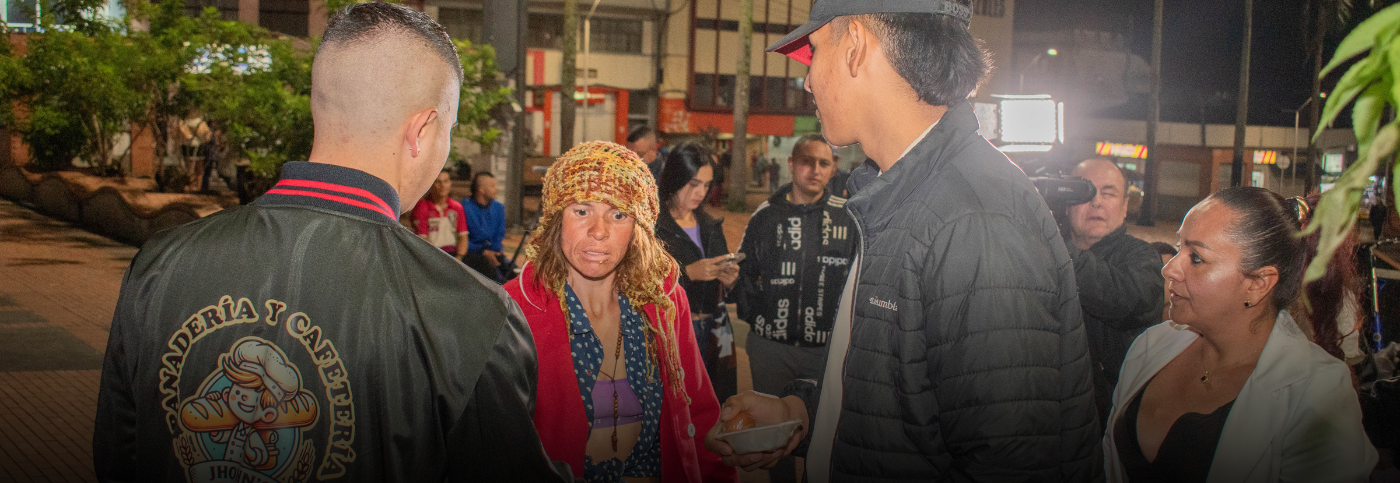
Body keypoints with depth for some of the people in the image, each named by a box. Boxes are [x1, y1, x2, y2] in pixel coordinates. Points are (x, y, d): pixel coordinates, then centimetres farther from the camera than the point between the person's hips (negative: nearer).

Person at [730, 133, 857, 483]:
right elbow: (744, 272, 11)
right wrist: (756, 318, 0)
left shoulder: (848, 217, -2)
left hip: (828, 348, -1)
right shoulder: (766, 216, 3)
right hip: (771, 347, 2)